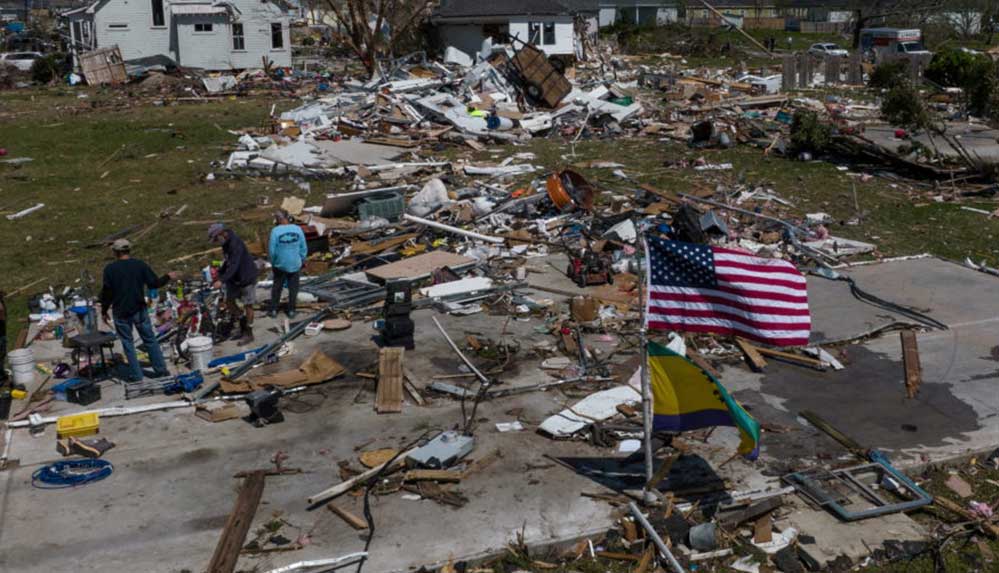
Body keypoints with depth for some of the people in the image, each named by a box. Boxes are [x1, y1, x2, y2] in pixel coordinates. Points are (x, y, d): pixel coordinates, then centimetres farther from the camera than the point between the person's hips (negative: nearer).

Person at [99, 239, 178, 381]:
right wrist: (168, 277, 15)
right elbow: (154, 283, -3)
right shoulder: (140, 265, -5)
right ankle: (161, 370, 14)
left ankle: (135, 375, 10)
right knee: (150, 339, 12)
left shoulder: (110, 269, -7)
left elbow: (106, 292, -6)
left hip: (121, 312, -1)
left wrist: (104, 311, 5)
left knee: (127, 343, 9)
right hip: (139, 310, 1)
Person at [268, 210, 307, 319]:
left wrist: (273, 263, 4)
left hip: (280, 265, -1)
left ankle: (273, 310, 22)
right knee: (293, 288, 14)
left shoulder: (275, 231, -16)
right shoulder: (297, 229, -10)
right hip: (295, 265, 1)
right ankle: (291, 311, 21)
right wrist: (301, 261, 10)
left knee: (277, 287, 16)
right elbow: (303, 248, -4)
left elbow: (272, 250, -12)